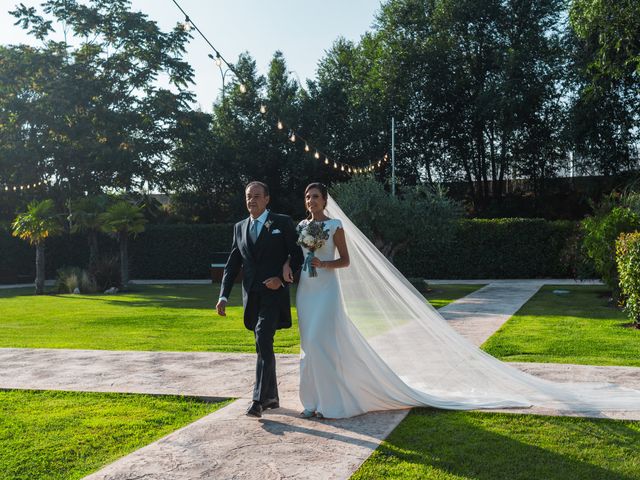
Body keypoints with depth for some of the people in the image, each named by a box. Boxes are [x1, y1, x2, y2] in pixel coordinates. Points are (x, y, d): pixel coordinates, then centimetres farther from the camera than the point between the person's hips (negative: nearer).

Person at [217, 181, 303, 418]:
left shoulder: (282, 223, 0)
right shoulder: (240, 227, 13)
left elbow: (297, 255, 0)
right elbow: (232, 264, 11)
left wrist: (282, 278, -14)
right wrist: (224, 296, 1)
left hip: (273, 293, -5)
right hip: (252, 296, 6)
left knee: (263, 341, -18)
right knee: (263, 345, 13)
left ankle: (259, 399, -15)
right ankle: (271, 396, 25)